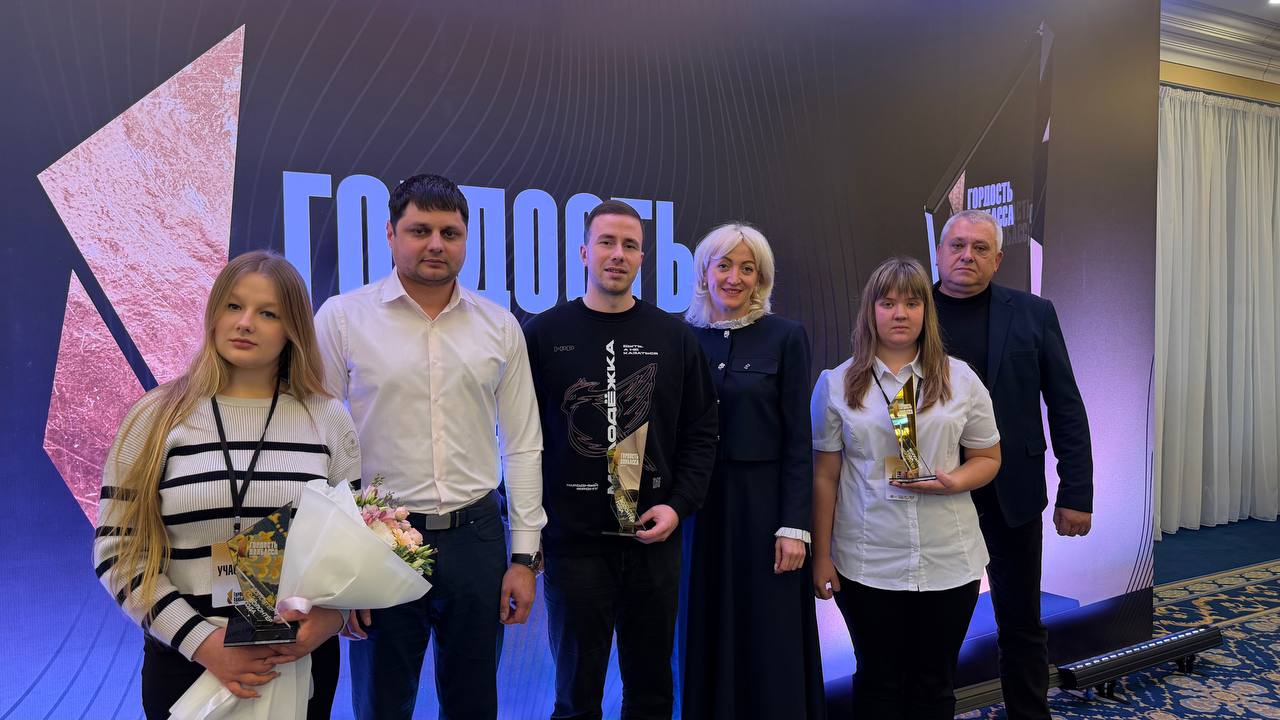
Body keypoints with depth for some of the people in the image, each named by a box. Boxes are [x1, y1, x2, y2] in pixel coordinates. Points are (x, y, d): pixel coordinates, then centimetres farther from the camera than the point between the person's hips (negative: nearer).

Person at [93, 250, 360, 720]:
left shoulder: (328, 418, -1)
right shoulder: (157, 416, -4)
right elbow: (117, 550, -4)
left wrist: (334, 614, -12)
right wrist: (200, 639, -13)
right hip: (184, 658, -1)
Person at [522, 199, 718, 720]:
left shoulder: (674, 337, 5)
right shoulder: (544, 334, 0)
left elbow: (701, 432, 6)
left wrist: (679, 505, -6)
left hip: (655, 539, 2)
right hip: (573, 540, -1)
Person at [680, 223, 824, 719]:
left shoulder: (786, 337, -3)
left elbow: (798, 440, -5)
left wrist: (795, 526, -10)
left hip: (765, 501, -2)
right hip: (702, 503, 3)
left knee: (769, 641, 6)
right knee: (710, 635, 12)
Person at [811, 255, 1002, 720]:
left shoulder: (960, 380, 3)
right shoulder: (838, 384, 0)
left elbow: (988, 458, 8)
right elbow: (824, 476, 1)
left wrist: (952, 482, -14)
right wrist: (821, 556, 0)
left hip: (949, 560, 1)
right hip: (867, 565, -1)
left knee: (935, 682, 14)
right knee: (878, 681, 13)